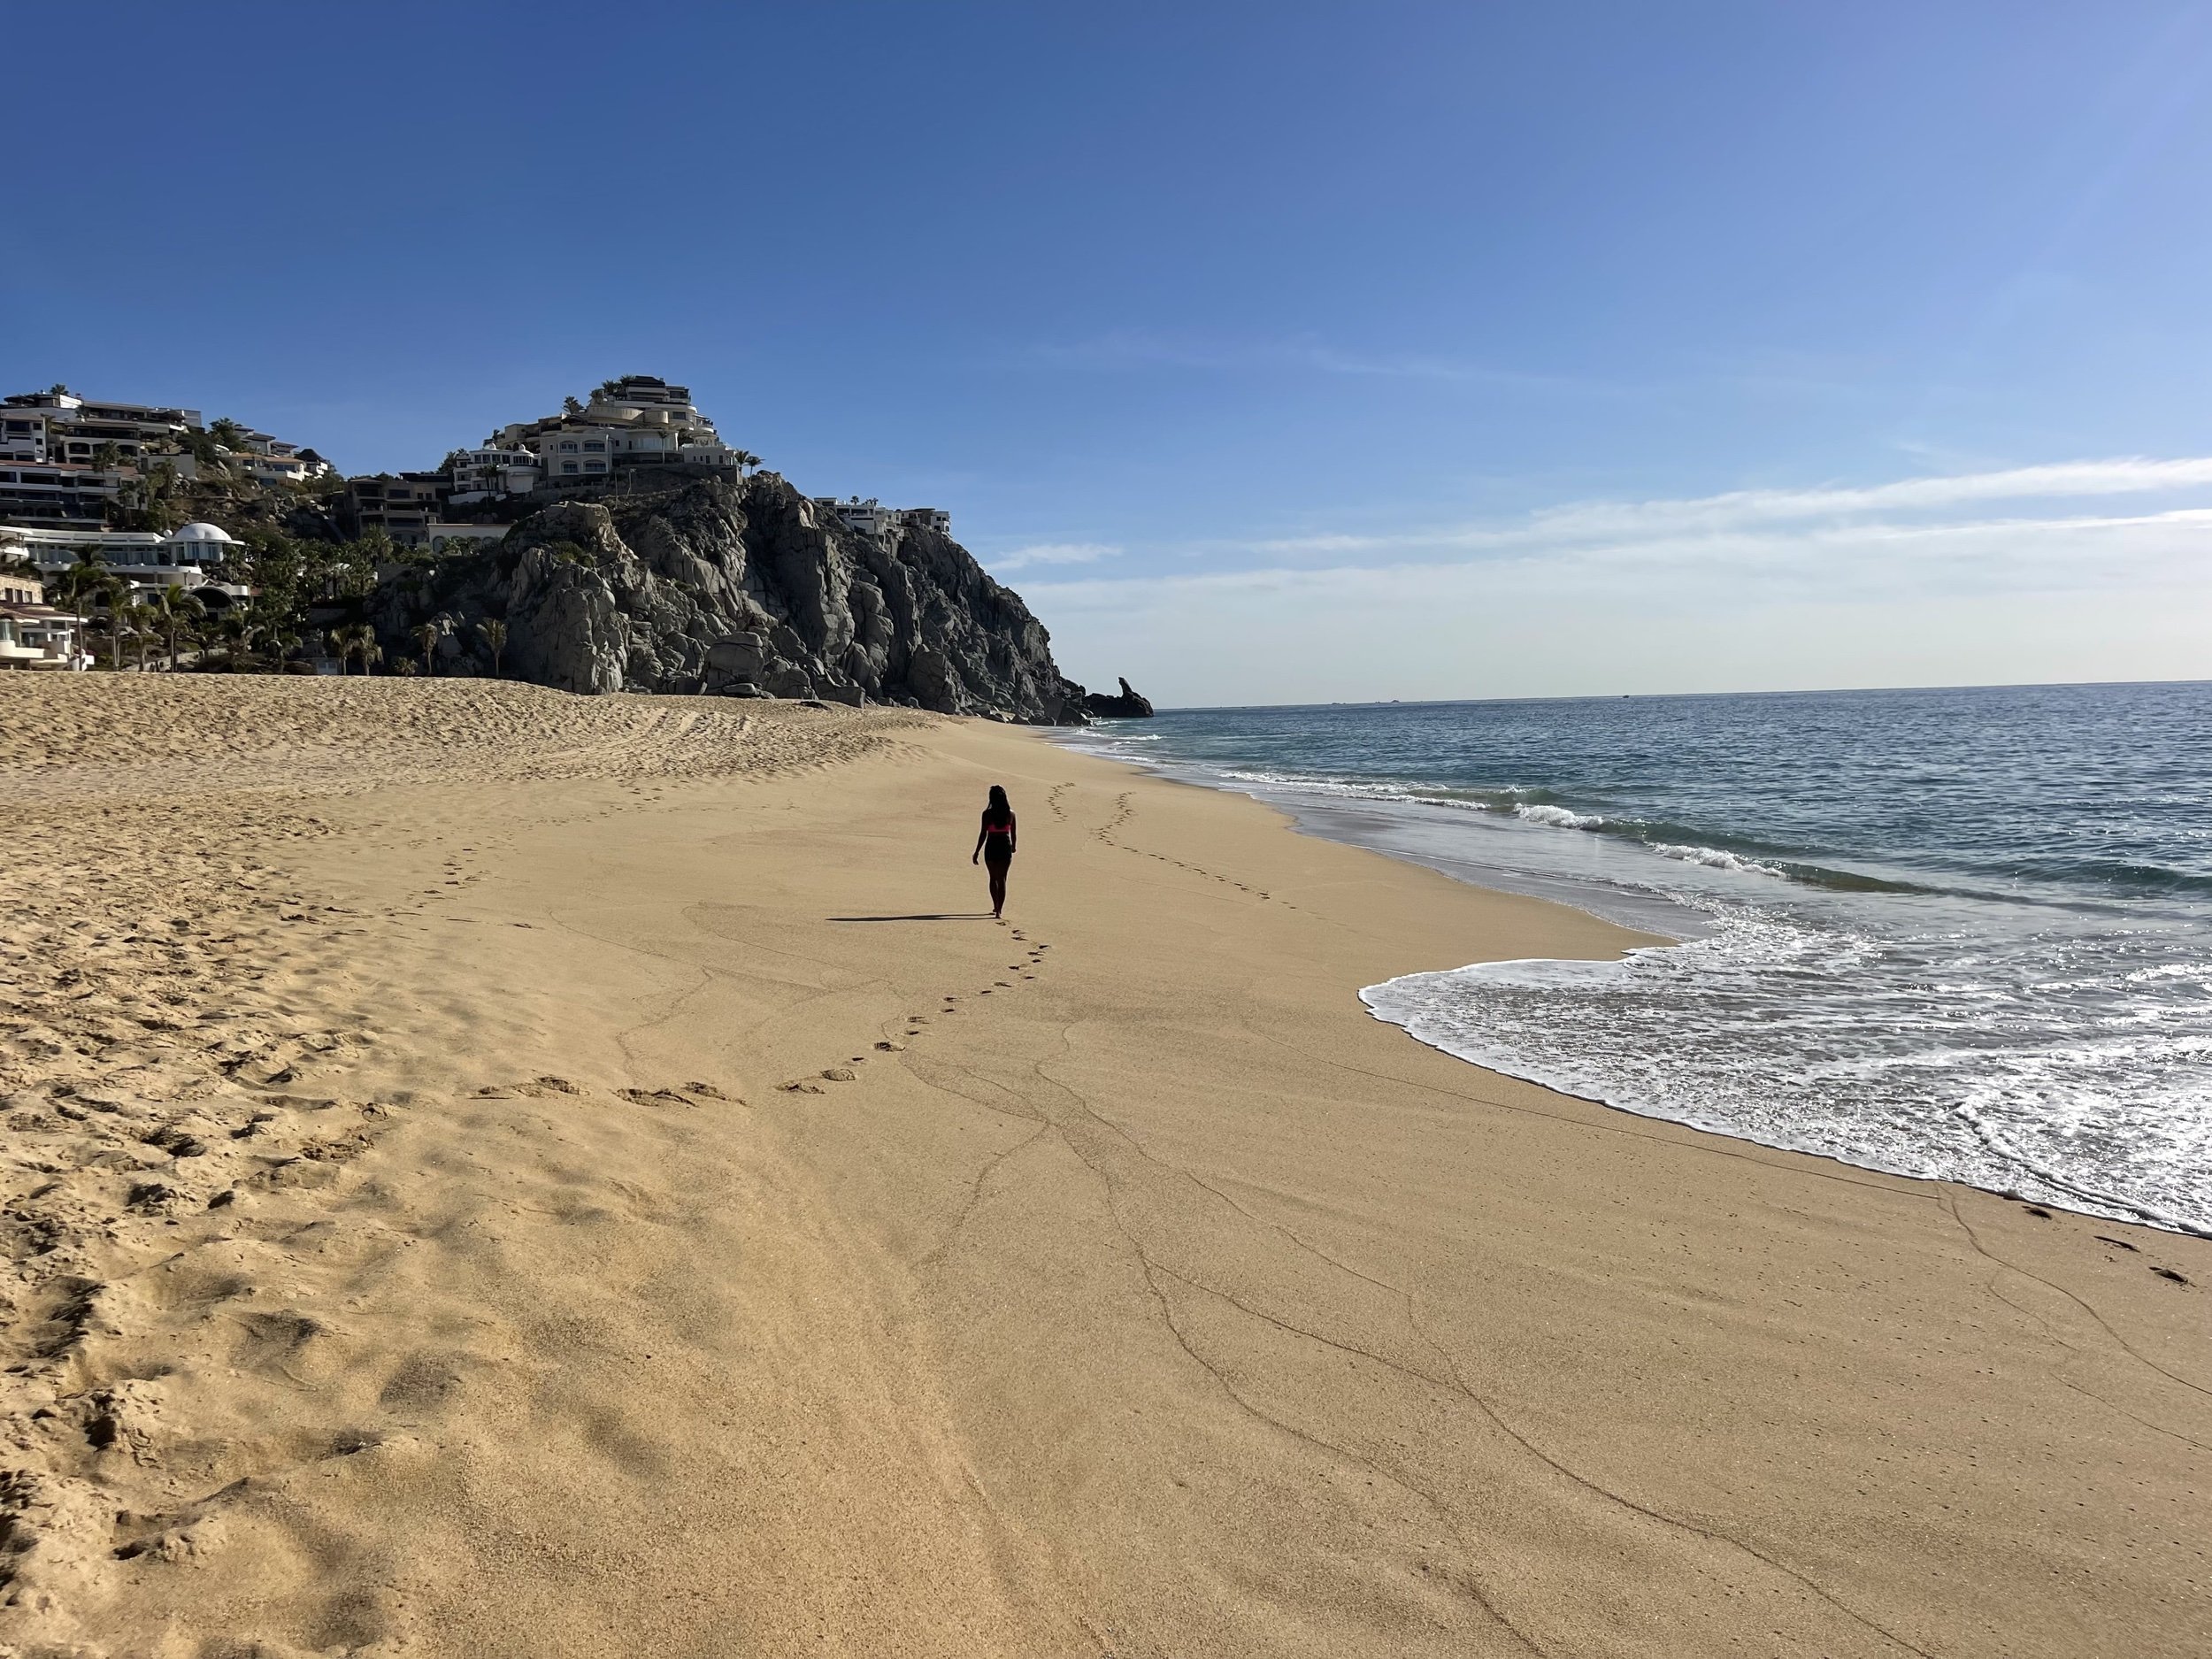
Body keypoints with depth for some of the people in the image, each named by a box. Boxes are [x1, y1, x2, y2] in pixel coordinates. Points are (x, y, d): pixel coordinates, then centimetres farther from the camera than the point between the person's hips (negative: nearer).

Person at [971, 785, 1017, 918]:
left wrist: (976, 852, -3)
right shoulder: (1011, 813, -2)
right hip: (1006, 847, 2)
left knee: (993, 878, 16)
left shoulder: (987, 814, -10)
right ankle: (999, 909, 1)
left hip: (991, 847, -2)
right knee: (1002, 879, 7)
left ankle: (996, 907, 19)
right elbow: (1013, 833, 6)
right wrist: (1013, 848, 23)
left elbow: (983, 834, -9)